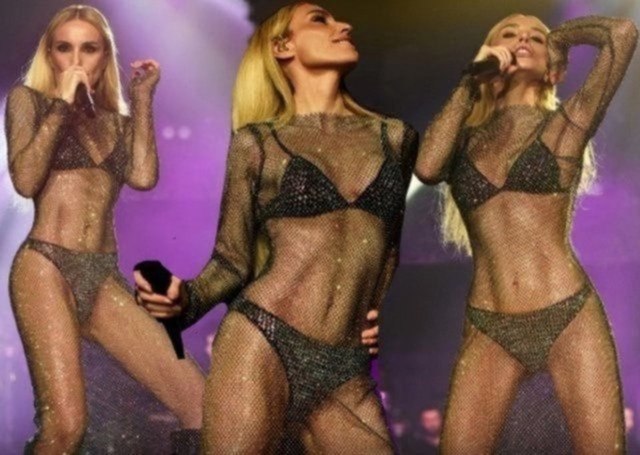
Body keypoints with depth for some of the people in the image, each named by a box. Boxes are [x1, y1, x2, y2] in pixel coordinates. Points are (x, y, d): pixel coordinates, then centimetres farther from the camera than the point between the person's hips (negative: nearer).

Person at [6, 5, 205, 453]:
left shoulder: (119, 120, 20)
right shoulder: (28, 99, 9)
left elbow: (144, 178, 0)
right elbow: (25, 180, -7)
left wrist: (143, 98, 6)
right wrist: (61, 103, -4)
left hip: (105, 278, 4)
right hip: (46, 268, -4)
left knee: (201, 404, -10)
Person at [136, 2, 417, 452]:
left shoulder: (395, 137, 14)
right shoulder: (257, 142, 5)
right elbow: (232, 261, 4)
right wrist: (186, 299, -13)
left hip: (346, 370, 3)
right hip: (260, 347, -3)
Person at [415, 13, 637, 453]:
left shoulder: (565, 126, 5)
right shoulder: (465, 138, 13)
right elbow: (427, 167, -11)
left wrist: (559, 37, 11)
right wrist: (472, 80, 0)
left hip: (572, 318, -2)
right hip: (489, 329, 2)